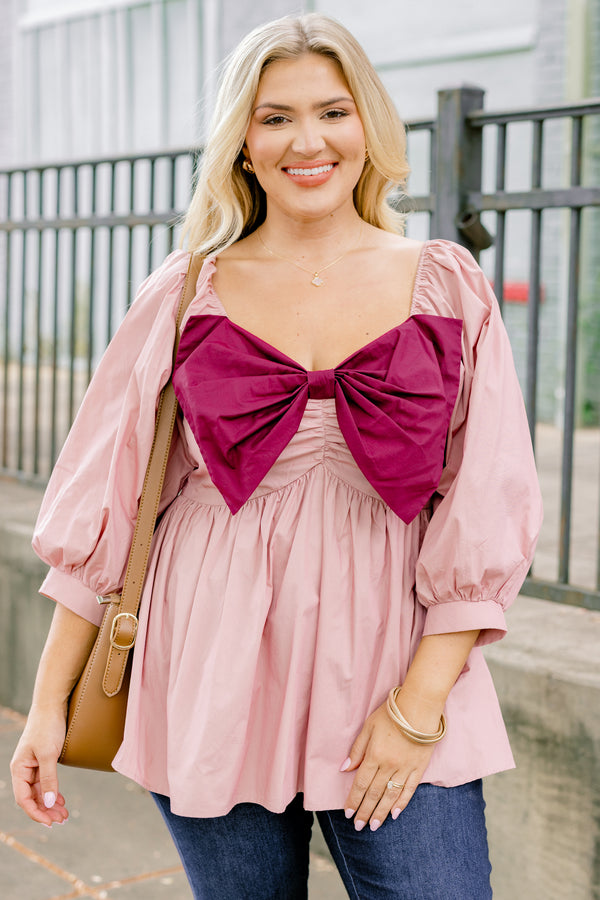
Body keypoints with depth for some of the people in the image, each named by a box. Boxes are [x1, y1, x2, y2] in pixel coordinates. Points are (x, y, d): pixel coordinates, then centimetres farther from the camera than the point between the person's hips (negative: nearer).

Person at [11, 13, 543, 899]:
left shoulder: (446, 286, 2)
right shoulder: (185, 294, 2)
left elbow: (488, 514, -1)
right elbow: (102, 497, 3)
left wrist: (422, 702, -9)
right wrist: (49, 704, 2)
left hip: (392, 656, 0)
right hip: (215, 683, 1)